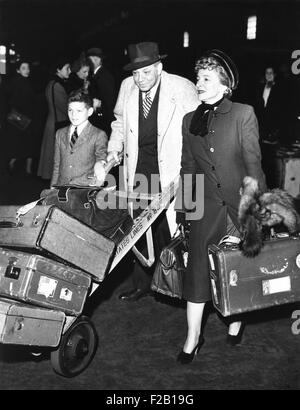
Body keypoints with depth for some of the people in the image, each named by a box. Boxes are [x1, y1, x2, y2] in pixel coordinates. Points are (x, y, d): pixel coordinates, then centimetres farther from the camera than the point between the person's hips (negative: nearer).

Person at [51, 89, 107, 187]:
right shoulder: (60, 134, 18)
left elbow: (101, 154, -13)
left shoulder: (98, 135, 3)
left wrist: (100, 164, -36)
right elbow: (56, 165, 20)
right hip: (61, 188, 5)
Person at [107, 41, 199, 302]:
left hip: (170, 172, -4)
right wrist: (114, 149, 5)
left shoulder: (183, 88, -9)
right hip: (138, 170, 4)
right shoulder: (127, 87, 5)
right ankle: (141, 284, 21)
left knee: (166, 230, -3)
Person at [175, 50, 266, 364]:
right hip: (208, 204, 3)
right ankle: (193, 335, 9)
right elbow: (188, 168, 11)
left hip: (240, 203, -2)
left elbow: (253, 163, -6)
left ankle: (235, 319, 32)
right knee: (197, 267, -2)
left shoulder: (243, 114, -5)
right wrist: (182, 210, 9)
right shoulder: (189, 120, 7)